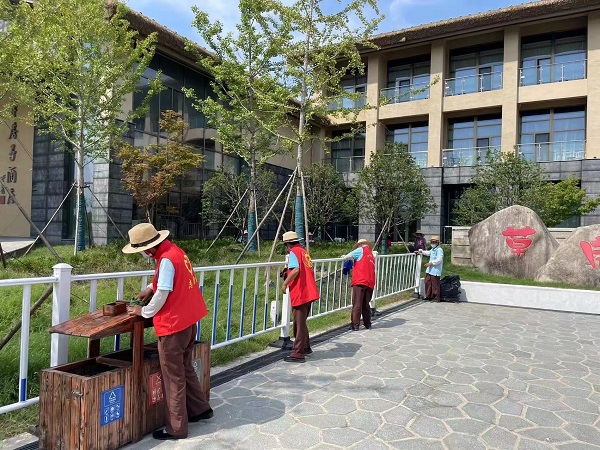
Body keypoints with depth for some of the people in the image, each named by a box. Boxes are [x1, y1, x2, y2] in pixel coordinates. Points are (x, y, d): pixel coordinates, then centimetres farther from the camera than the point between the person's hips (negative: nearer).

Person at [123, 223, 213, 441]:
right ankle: (200, 408, 35)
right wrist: (150, 289, 11)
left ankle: (176, 428, 16)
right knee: (185, 368, 23)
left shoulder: (166, 259, -22)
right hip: (188, 320, 9)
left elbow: (162, 295, -20)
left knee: (173, 377, 4)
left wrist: (144, 311, -4)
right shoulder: (175, 251, 6)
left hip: (173, 325, -9)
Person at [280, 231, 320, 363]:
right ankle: (305, 347, 31)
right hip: (309, 292, 9)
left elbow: (296, 270, -24)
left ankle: (298, 354, 1)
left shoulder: (293, 252, -8)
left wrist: (285, 283, -15)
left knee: (299, 323, -4)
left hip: (300, 293, -9)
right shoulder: (304, 251, 17)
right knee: (301, 322, 21)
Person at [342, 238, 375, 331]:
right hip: (370, 283, 7)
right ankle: (367, 324, 20)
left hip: (360, 281, -7)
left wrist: (344, 257, 20)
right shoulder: (372, 255, 26)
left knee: (357, 305, -3)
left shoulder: (361, 250, 5)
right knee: (366, 304, 16)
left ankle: (355, 325, -2)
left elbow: (345, 258, -1)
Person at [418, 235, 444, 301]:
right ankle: (428, 296, 21)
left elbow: (439, 260, -23)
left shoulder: (439, 250, -13)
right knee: (427, 283, 11)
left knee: (435, 284, -4)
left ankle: (436, 297, 5)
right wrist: (422, 252, 31)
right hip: (429, 270, 9)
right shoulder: (432, 249, 18)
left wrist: (431, 263, -26)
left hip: (435, 271, -9)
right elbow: (428, 253, 41)